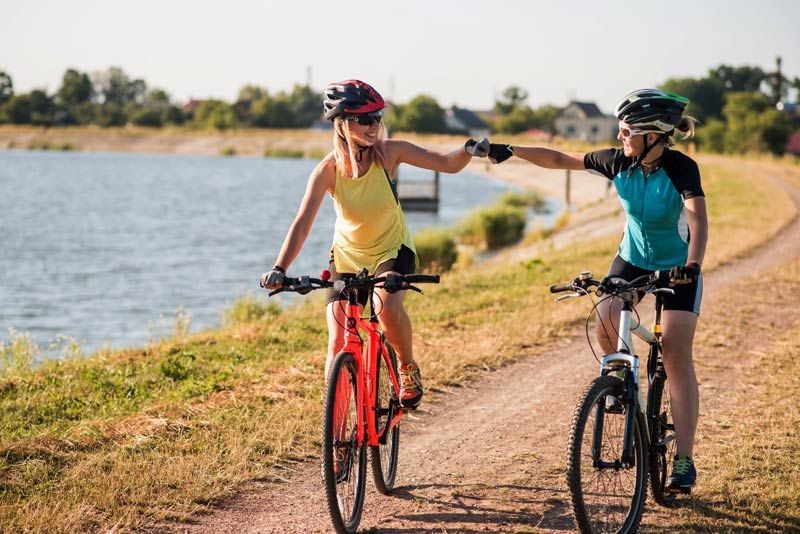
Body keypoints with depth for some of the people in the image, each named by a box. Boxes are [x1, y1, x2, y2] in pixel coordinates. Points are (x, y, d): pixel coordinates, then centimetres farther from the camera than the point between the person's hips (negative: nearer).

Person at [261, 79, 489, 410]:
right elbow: (302, 223, -25)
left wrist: (469, 151, -38)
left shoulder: (388, 152, -17)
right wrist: (280, 269, -38)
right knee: (338, 345, -7)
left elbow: (448, 164, -16)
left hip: (392, 250, -1)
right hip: (348, 257, 1)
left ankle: (408, 369, -5)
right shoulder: (328, 170, -19)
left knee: (388, 305, -33)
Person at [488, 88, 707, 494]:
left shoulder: (681, 168, -25)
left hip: (678, 267, -4)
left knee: (677, 356, -11)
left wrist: (692, 264, -56)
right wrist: (511, 151, -6)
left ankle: (683, 460, -8)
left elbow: (698, 218, -39)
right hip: (632, 259, 4)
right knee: (605, 325, -22)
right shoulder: (619, 162, -12)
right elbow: (561, 160, -1)